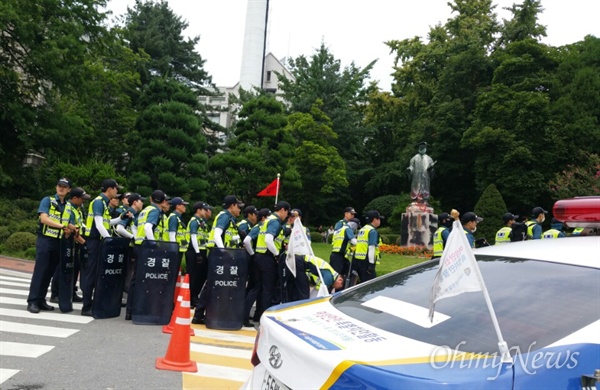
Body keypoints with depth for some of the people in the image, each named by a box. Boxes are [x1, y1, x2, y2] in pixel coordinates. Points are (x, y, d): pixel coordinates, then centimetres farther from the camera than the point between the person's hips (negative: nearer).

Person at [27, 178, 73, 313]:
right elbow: (44, 218, -17)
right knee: (39, 271, -7)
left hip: (59, 243, 5)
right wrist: (62, 226, -21)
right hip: (45, 240, -5)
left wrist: (69, 231, -8)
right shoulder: (47, 200, -3)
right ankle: (32, 301, -4)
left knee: (49, 272, 8)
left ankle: (41, 300, 16)